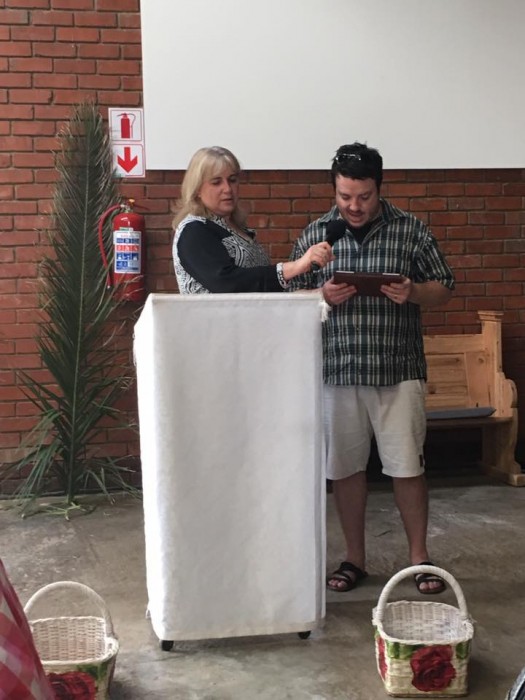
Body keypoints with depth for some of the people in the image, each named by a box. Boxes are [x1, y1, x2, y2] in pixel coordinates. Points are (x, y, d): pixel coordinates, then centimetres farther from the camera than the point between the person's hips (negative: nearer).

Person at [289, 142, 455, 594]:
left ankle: (419, 557, 18)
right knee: (345, 468, 9)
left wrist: (413, 292, -18)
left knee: (407, 466, 2)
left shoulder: (411, 230, -1)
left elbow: (443, 290, 4)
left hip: (399, 370, -1)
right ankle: (355, 559, 23)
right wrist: (322, 295, -14)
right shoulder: (315, 234, 4)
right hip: (338, 370, 2)